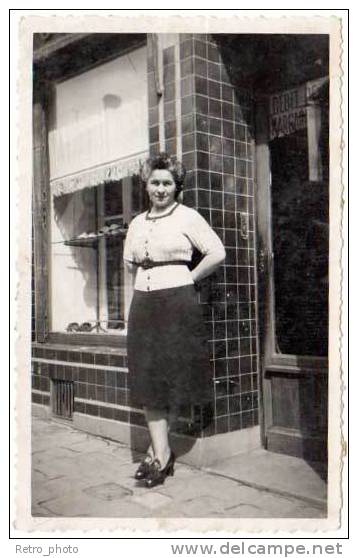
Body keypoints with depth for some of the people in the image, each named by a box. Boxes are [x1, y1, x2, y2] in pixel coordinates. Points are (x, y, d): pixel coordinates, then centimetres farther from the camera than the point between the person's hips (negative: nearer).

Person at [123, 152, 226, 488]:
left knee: (173, 377, 1)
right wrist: (148, 280, 14)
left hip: (178, 303, -5)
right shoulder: (137, 223, 13)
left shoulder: (187, 217, -3)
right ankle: (162, 454, 11)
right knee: (148, 380, 2)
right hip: (143, 303, 5)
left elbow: (217, 253, -7)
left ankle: (158, 453, 15)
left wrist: (187, 279, -2)